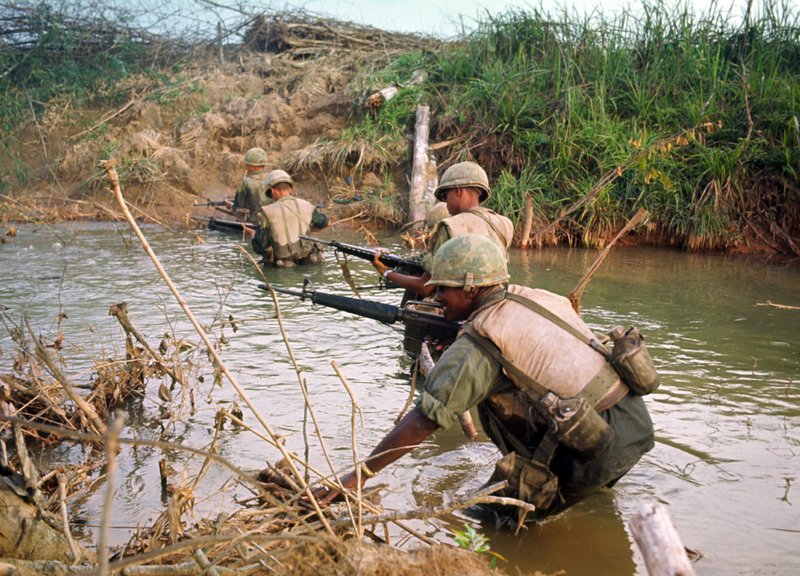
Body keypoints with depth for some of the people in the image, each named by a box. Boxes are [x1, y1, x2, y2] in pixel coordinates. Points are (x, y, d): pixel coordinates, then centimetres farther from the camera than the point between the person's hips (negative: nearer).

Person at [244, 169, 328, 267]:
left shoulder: (268, 212, -8)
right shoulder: (306, 206, 2)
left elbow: (260, 247, -7)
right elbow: (323, 222, 24)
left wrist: (252, 233, 15)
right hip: (308, 263, 3)